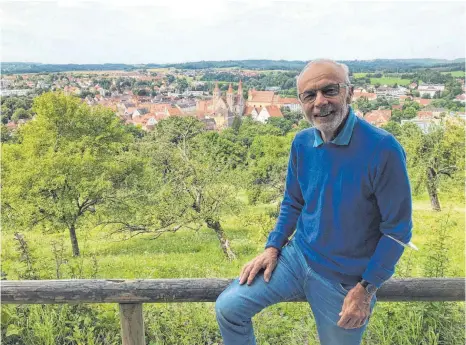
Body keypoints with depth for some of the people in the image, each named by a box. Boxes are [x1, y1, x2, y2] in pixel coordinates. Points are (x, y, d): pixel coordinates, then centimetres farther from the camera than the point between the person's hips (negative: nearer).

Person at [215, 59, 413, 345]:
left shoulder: (382, 149, -22)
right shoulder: (302, 143, -4)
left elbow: (397, 229, -15)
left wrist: (366, 288, -15)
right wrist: (273, 248, 0)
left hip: (346, 280, -4)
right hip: (297, 257, 4)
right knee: (228, 308, -5)